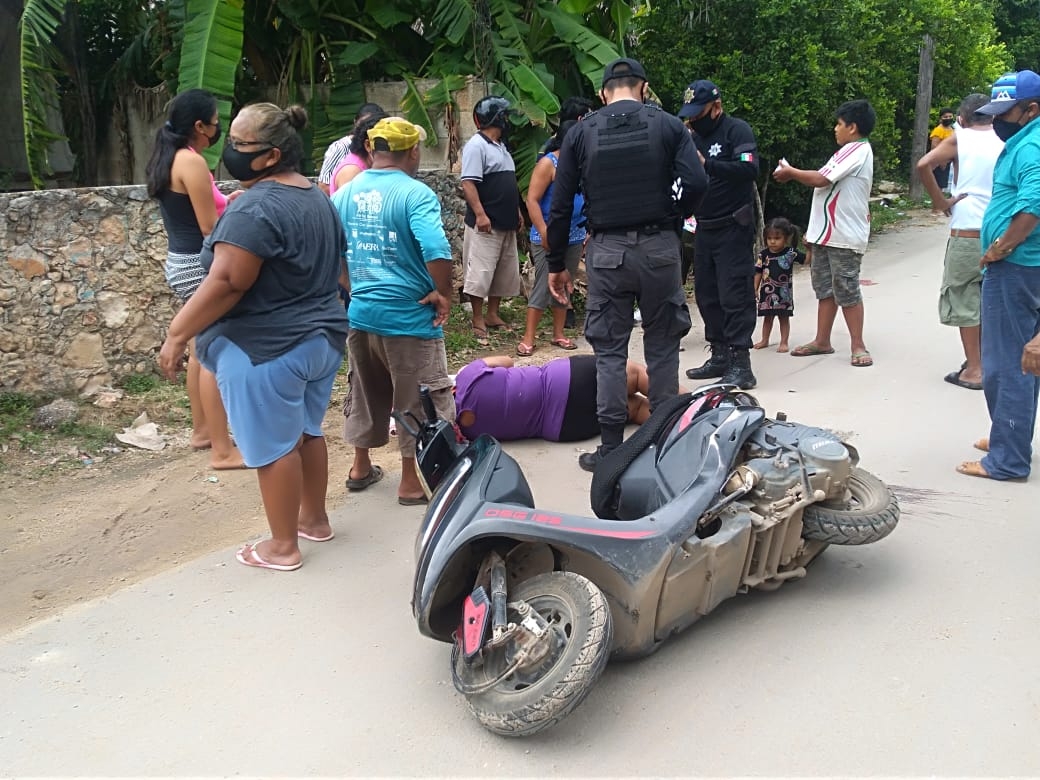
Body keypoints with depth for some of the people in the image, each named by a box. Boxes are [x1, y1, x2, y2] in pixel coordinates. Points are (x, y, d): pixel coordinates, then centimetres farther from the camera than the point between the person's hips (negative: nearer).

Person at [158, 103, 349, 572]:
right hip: (321, 338, 9)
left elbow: (227, 283, -25)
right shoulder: (317, 199, 10)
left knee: (273, 446, 1)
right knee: (306, 432, 20)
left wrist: (177, 335, -18)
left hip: (266, 348, -9)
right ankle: (314, 519, 32)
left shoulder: (256, 207, -21)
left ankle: (283, 547, 11)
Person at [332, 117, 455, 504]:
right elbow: (437, 251, -30)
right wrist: (444, 293, -15)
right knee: (417, 400, 8)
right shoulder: (416, 194, -16)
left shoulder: (346, 193, 4)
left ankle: (361, 468, 35)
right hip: (408, 315, -6)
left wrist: (351, 286, 17)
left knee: (365, 392, 22)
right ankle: (411, 482, 15)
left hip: (359, 311, 6)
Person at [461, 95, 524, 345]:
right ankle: (478, 320, 2)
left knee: (504, 272, 12)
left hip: (506, 224, 10)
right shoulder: (476, 145, -11)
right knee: (480, 272, -5)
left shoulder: (500, 145, 18)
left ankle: (493, 315, 22)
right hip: (485, 224, -9)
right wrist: (480, 214, -25)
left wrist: (517, 211, 20)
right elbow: (468, 183, -19)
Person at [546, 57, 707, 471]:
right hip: (659, 247, 0)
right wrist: (671, 220, 8)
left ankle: (611, 449, 8)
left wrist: (556, 263, 9)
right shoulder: (668, 125, 4)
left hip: (606, 251, 0)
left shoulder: (581, 132, 6)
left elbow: (560, 205, 3)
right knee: (662, 346, 11)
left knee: (609, 351, 6)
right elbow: (695, 182, -10)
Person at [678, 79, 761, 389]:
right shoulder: (696, 136, 16)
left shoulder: (737, 130, -6)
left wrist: (706, 165, -30)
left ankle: (740, 364, -7)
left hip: (733, 229, -8)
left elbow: (749, 168, -22)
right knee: (706, 294, 9)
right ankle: (720, 355, 18)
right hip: (704, 229, 8)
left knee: (735, 296, -9)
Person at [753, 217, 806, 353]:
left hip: (784, 292, -2)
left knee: (784, 317, 6)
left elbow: (806, 260, -4)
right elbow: (758, 273, 2)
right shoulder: (763, 255, -3)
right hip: (767, 291, 2)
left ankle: (784, 342, 13)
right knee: (768, 317, 14)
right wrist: (755, 289, 0)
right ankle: (765, 340, 27)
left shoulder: (791, 253, -7)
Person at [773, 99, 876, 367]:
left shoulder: (856, 151, -13)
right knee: (825, 289, 12)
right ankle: (822, 341, 18)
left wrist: (791, 172, -7)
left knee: (847, 291, -5)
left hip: (844, 237, -10)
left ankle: (858, 346, 1)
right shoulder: (854, 151, 20)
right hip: (828, 234, 10)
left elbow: (821, 179, -22)